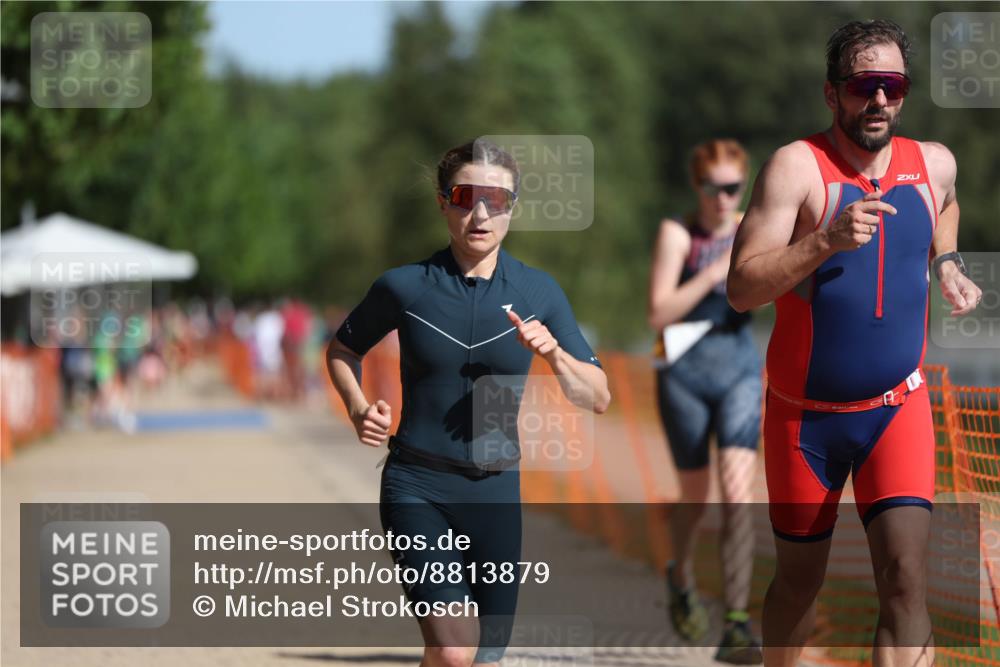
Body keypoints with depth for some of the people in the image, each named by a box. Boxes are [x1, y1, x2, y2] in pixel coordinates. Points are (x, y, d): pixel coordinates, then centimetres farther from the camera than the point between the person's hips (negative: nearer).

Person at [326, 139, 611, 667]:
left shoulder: (538, 293, 3)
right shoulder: (404, 286, -3)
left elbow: (597, 398, 4)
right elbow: (342, 351, 14)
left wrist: (555, 355, -15)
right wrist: (358, 409, -5)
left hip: (495, 491, 3)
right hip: (417, 487, -3)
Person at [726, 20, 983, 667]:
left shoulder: (934, 163, 1)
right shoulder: (798, 165, -13)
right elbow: (742, 287, -22)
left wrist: (948, 263, 11)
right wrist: (826, 240, -34)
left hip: (899, 408, 2)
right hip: (805, 415, -2)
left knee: (906, 578, -15)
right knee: (799, 582, 12)